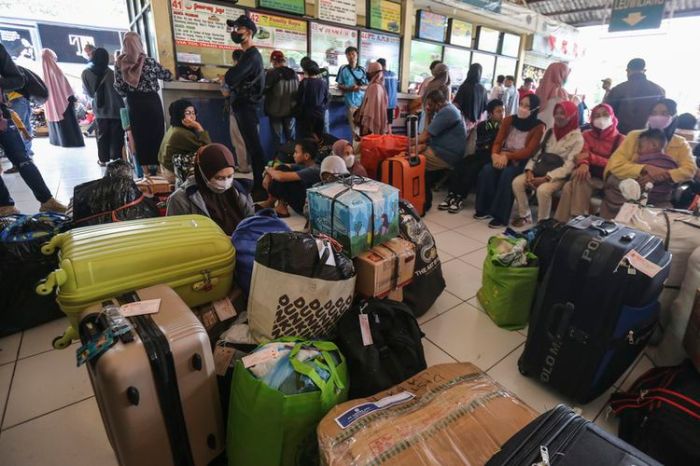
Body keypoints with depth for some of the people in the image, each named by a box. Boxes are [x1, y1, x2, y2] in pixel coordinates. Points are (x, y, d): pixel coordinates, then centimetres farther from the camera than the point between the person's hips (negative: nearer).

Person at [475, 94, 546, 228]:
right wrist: (495, 155, -20)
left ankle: (501, 216, -29)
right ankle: (485, 209, -15)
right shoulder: (509, 120, 8)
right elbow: (497, 142, 2)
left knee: (507, 174, -35)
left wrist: (507, 156, -24)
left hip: (522, 162, -4)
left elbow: (528, 152, -13)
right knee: (487, 170, -27)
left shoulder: (539, 127, -5)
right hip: (503, 158, 4)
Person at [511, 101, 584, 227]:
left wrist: (546, 178, -25)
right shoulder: (550, 132, 11)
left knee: (543, 190, -35)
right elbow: (538, 153, 9)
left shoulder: (577, 138, -7)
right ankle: (525, 216, -4)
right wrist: (529, 170, -10)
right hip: (541, 170, 6)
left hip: (559, 176, -5)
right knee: (517, 182, -20)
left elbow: (569, 166, -15)